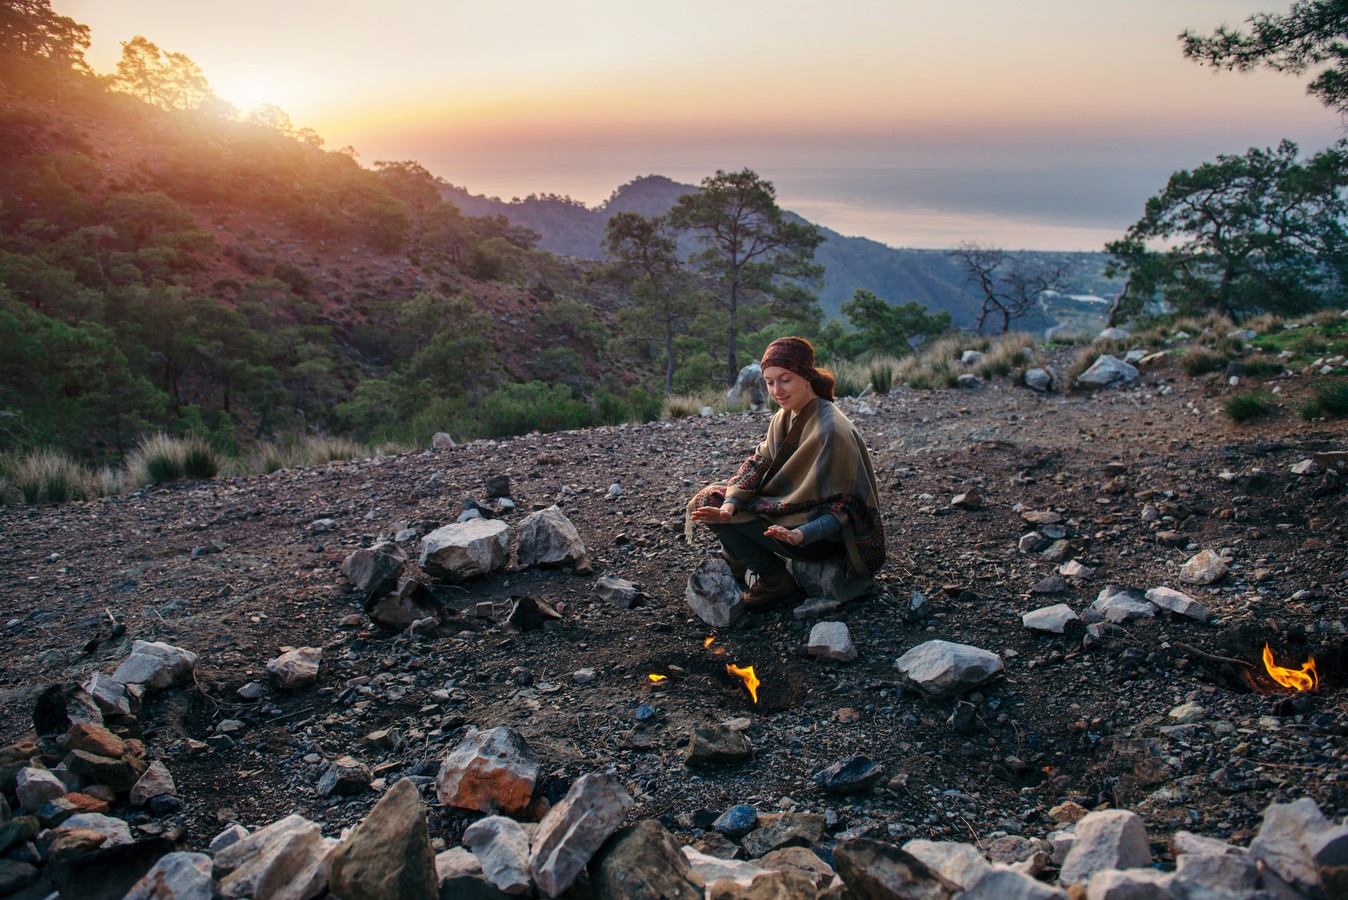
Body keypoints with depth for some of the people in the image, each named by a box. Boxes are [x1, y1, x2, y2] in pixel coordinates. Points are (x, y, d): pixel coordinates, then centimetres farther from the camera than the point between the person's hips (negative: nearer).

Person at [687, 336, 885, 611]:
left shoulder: (830, 429, -25)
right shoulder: (785, 417, 1)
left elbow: (845, 506, -25)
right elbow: (759, 463, -5)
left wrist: (800, 535, -40)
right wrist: (729, 506, -23)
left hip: (827, 536, -9)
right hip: (796, 510, 9)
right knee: (711, 499, 2)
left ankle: (778, 584, -6)